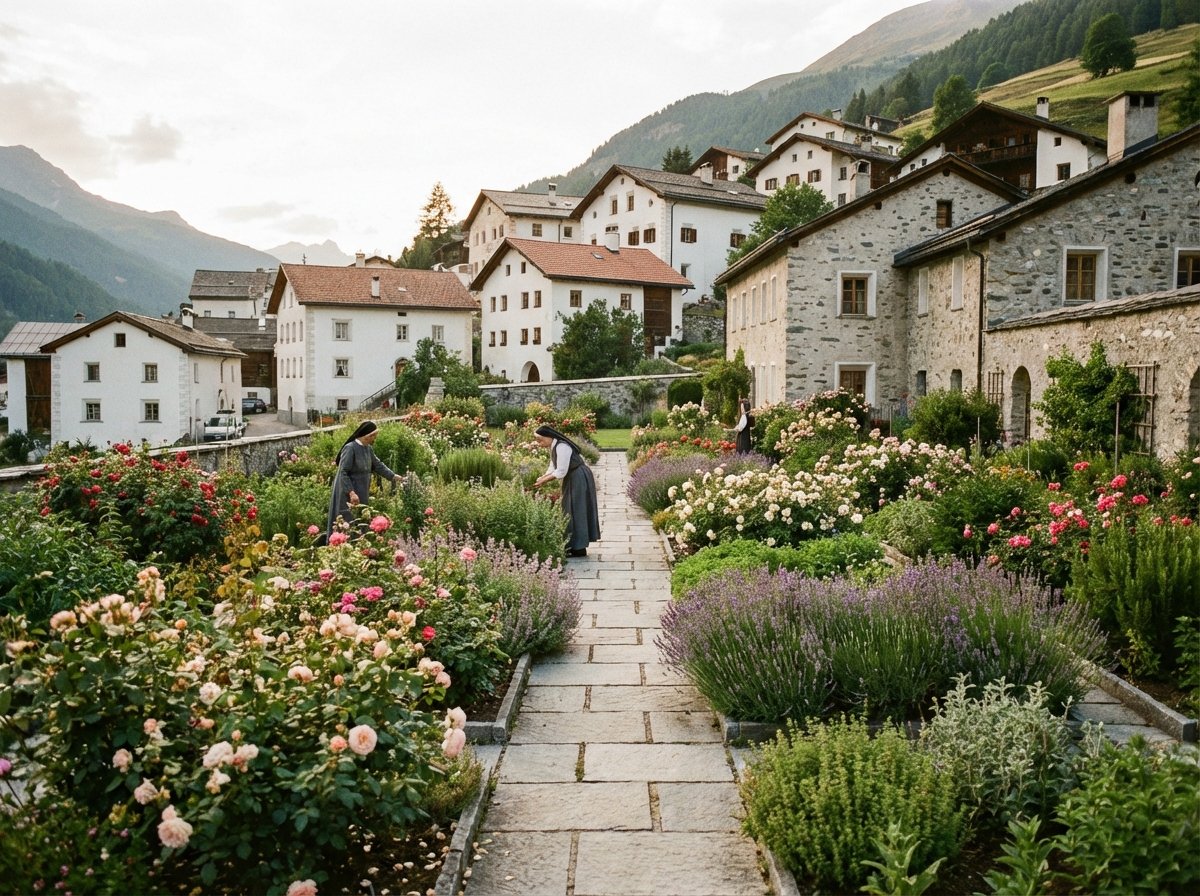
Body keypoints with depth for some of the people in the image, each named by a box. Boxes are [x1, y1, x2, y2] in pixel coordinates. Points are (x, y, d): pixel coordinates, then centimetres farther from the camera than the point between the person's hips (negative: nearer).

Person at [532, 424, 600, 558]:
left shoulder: (562, 447, -24)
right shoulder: (553, 447, 6)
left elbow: (561, 472, -25)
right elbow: (552, 468, 8)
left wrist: (544, 481, -19)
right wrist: (541, 478, -7)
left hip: (579, 480, -10)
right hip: (572, 480, 10)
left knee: (575, 511, -5)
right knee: (570, 511, 12)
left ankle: (579, 549, 1)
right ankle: (573, 546, 19)